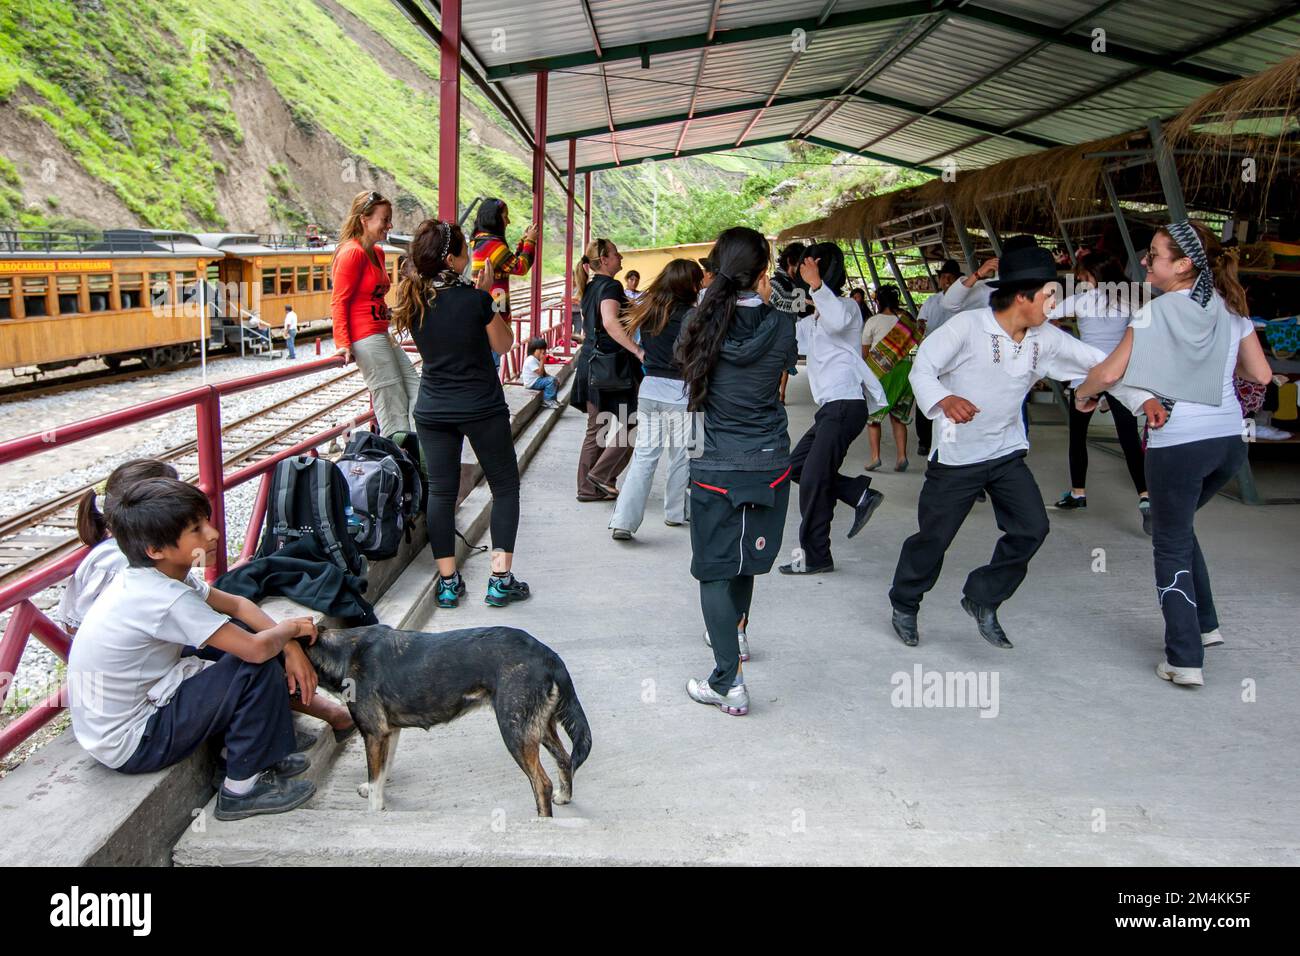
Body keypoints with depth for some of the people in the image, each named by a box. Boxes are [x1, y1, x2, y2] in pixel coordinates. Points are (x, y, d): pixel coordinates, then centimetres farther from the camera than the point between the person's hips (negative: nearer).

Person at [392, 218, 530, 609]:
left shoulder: (413, 301, -2)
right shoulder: (474, 299, -16)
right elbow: (503, 344, -2)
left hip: (432, 411, 4)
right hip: (482, 408, -4)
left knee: (441, 491, 10)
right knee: (505, 487, 9)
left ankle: (447, 582, 12)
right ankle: (500, 579, 6)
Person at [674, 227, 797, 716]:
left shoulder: (701, 322, -9)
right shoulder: (782, 326, -8)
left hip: (717, 468, -2)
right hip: (771, 464, 3)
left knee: (715, 569, 3)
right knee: (745, 554, 24)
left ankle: (729, 683, -5)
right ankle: (736, 632, 48)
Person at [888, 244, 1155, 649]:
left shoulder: (1046, 338, -1)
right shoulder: (967, 326, -17)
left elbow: (1097, 363, 0)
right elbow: (922, 369, -17)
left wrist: (1143, 399, -11)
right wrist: (945, 400, -37)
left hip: (1007, 452, 5)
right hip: (957, 454, -5)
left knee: (1031, 528, -5)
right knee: (933, 536, 3)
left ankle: (982, 599, 16)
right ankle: (904, 605, 28)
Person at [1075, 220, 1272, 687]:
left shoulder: (1156, 312, -10)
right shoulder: (1231, 309, 7)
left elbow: (1111, 373, -15)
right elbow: (1262, 375, 9)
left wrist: (1082, 392, 4)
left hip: (1177, 443, -6)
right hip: (1229, 439, 6)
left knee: (1171, 546, 6)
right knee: (1179, 528, 27)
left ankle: (1185, 659, 4)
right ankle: (1204, 625, 31)